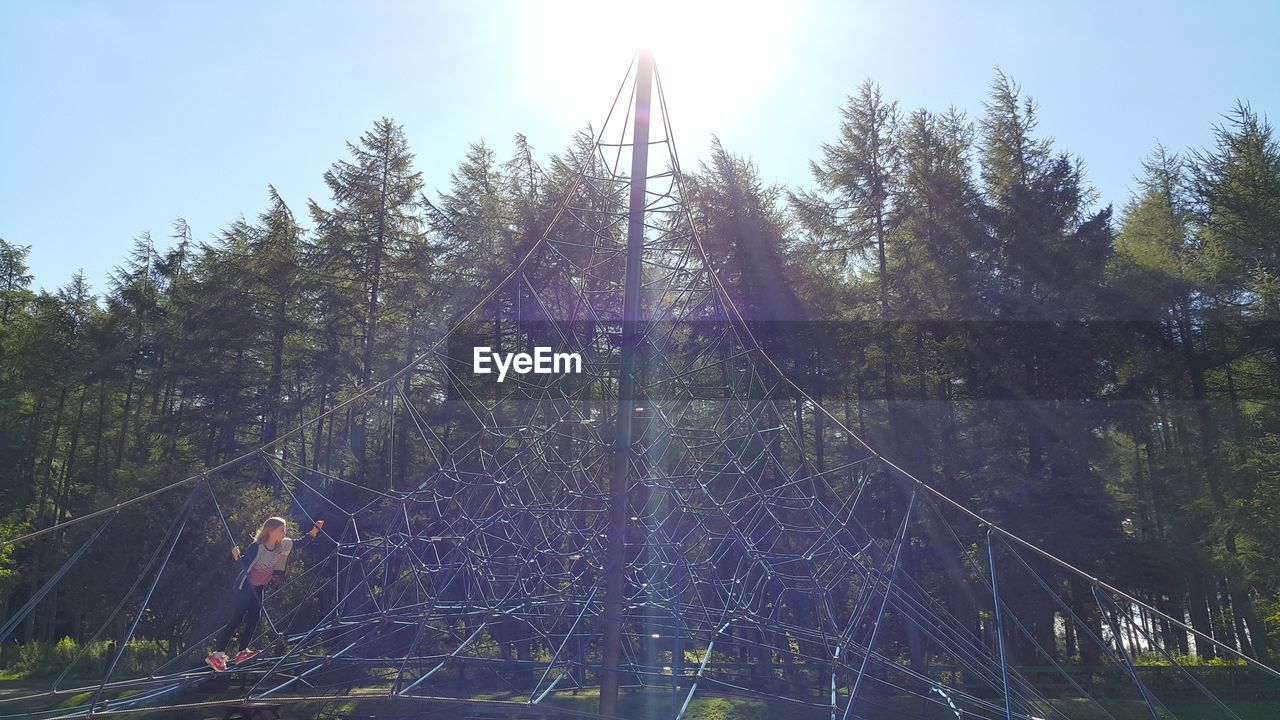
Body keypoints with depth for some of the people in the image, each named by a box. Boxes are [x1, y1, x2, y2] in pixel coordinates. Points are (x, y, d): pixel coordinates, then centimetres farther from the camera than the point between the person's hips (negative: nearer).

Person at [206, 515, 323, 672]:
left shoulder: (282, 545, -4)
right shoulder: (257, 546, -23)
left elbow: (301, 543, 5)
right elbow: (245, 564, -16)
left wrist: (316, 529, -6)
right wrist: (237, 556, -37)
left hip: (258, 588, 7)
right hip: (244, 586, -7)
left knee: (254, 618, 1)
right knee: (236, 619, -8)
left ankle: (243, 652, 10)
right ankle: (217, 655, -4)